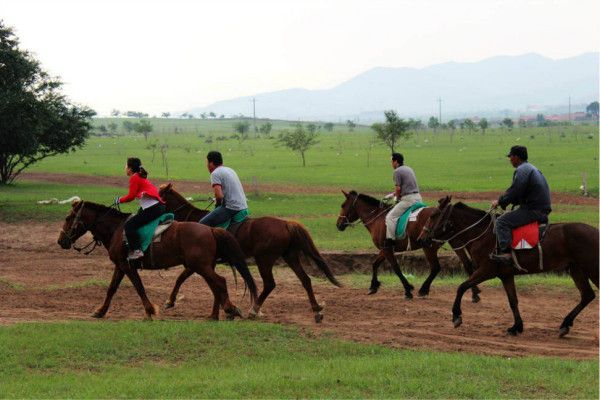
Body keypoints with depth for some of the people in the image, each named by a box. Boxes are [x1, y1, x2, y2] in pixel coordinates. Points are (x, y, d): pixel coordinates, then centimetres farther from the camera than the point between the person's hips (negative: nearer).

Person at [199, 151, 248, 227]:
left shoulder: (215, 173, -9)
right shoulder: (230, 170, 20)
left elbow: (219, 195, -22)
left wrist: (218, 203, -1)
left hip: (231, 208, -9)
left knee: (202, 224, -11)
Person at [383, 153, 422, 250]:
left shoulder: (397, 171, -7)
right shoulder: (409, 169, 20)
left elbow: (398, 188, -11)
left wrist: (397, 198, 7)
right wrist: (392, 195, 31)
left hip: (408, 199, -9)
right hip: (418, 197, 9)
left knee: (390, 217, -8)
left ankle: (390, 241, -16)